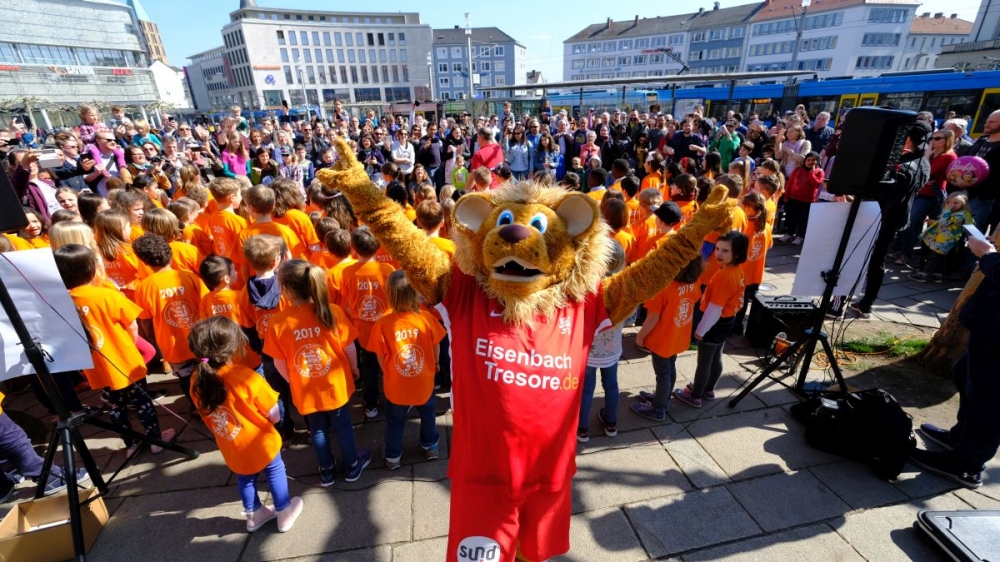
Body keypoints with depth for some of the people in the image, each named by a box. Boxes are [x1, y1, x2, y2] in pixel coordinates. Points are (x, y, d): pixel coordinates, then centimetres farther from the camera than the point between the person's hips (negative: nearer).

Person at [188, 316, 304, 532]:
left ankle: (254, 515, 46)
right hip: (260, 443, -4)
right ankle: (284, 514, 35)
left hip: (233, 448, 5)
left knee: (244, 478, 27)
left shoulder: (198, 382, -14)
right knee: (275, 472, 19)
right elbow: (273, 414, -23)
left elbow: (207, 417, 1)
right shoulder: (246, 377, -30)